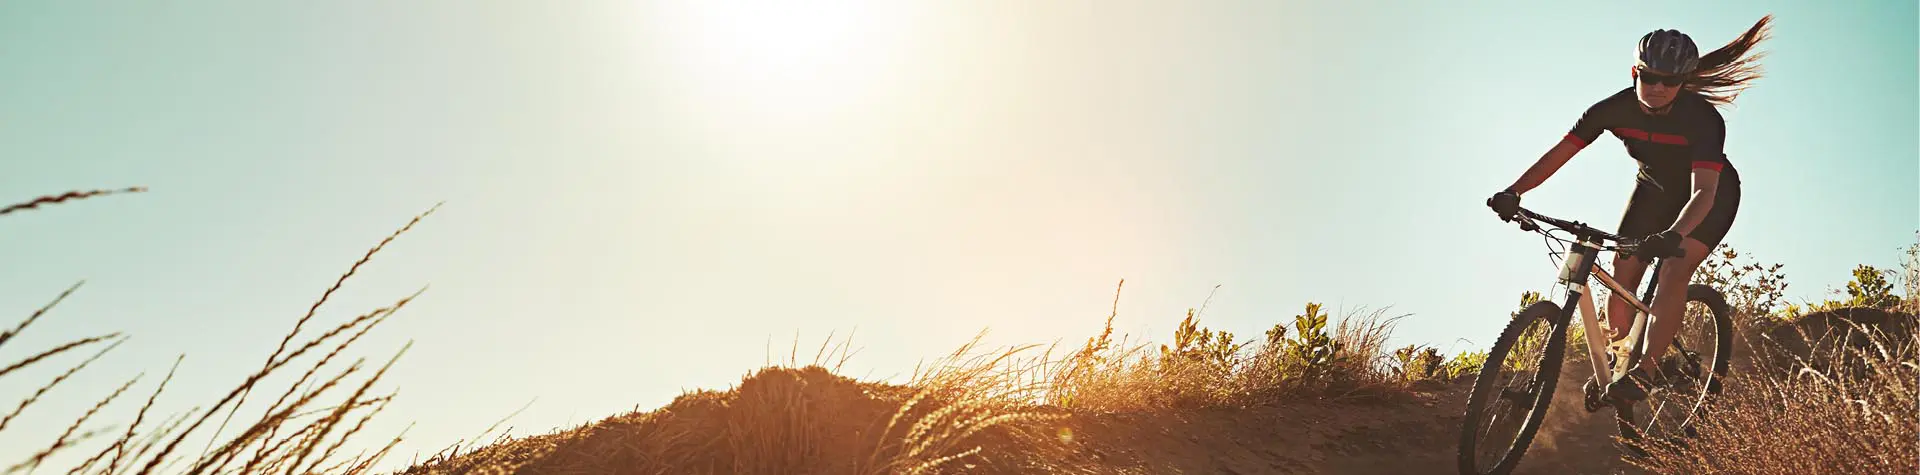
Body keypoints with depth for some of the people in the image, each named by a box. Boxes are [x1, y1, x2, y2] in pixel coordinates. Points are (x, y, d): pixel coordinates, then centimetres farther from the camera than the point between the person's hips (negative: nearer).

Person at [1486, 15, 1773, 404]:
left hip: (1712, 195, -4)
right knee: (1621, 274, -6)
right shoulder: (1615, 109, -24)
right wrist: (1514, 191, -38)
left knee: (1675, 270, -25)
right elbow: (1560, 152, -24)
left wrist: (1674, 234, -61)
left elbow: (1703, 191, -43)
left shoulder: (1703, 118, -34)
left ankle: (1646, 369, -22)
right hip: (1654, 189, 4)